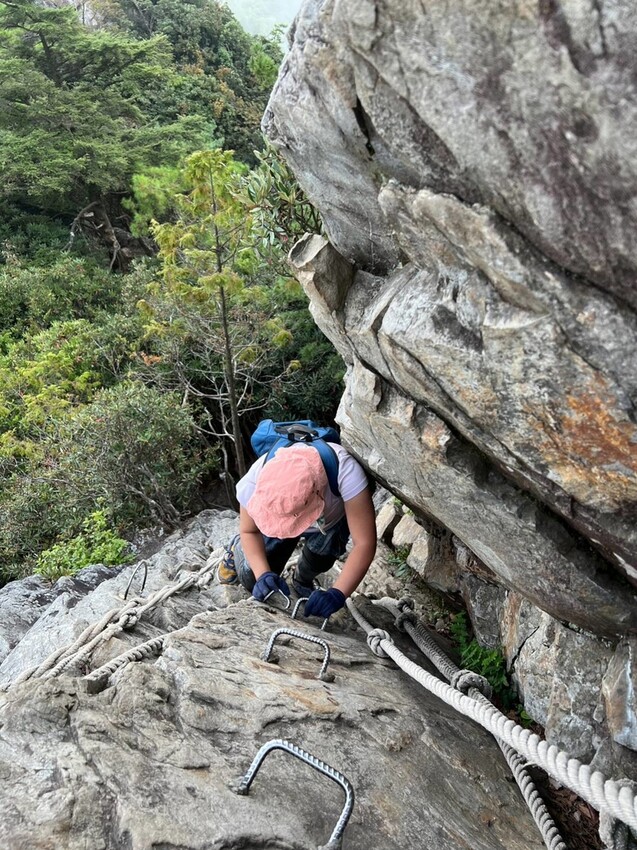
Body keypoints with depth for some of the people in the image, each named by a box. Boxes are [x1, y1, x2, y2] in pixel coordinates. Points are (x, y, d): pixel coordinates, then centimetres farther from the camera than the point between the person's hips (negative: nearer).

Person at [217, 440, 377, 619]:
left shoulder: (345, 470, -47)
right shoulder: (255, 480, -39)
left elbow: (364, 543, -42)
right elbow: (249, 531, -18)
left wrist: (337, 594, -51)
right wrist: (263, 573, -33)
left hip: (332, 519, 0)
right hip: (273, 520, 1)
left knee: (319, 561, -25)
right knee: (252, 580, -3)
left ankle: (303, 580, 12)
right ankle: (239, 549, 32)